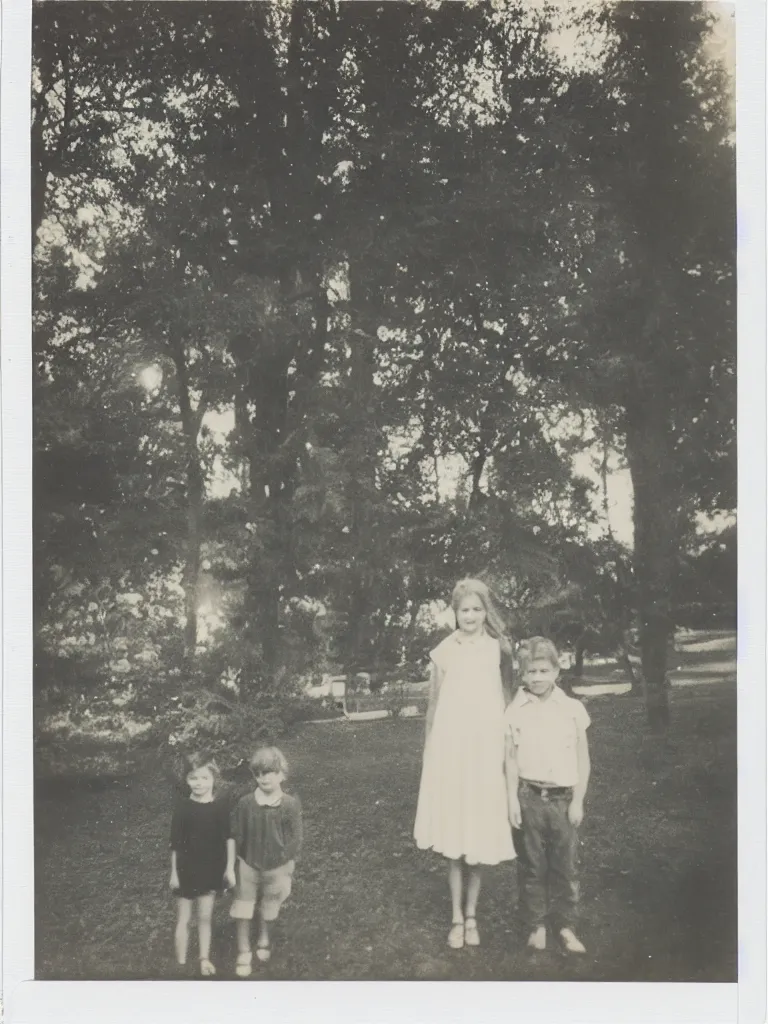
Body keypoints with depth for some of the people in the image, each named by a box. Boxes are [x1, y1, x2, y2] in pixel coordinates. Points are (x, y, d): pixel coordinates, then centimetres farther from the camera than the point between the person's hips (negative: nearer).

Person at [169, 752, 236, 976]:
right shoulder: (182, 808, -13)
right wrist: (173, 872, -4)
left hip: (211, 870, 2)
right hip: (186, 870, -1)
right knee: (183, 920, 9)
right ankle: (181, 964, 21)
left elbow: (229, 838, -2)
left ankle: (204, 960, 30)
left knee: (205, 918, 14)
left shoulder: (221, 807, -9)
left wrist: (230, 868, -2)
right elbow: (175, 844, -6)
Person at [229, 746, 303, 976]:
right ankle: (244, 953, 31)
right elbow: (236, 835, -5)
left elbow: (295, 839, -8)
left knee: (269, 910, 22)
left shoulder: (291, 805, -17)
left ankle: (264, 941, 49)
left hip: (276, 868, 0)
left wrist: (287, 868, -5)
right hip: (248, 867, 0)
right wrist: (236, 863, -3)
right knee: (243, 911, 10)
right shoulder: (245, 803, -16)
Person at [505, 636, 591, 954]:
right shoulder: (514, 711, -2)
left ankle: (565, 925, 23)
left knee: (565, 865, 8)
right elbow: (511, 759, 2)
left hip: (563, 797, 0)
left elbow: (583, 759, 2)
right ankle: (535, 925, 23)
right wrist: (513, 800, -3)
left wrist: (577, 801, 0)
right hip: (529, 796, 0)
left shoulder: (573, 708, -2)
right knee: (531, 865, 8)